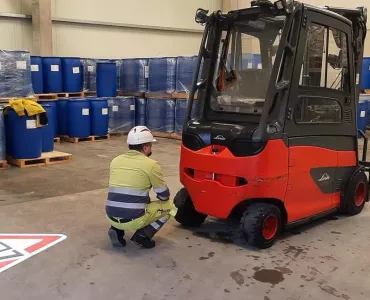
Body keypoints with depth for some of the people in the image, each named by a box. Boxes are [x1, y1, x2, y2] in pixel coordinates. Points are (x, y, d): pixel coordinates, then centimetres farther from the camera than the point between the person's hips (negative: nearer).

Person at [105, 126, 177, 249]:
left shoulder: (115, 161, 10)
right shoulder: (151, 164, -6)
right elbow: (164, 196, 3)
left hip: (111, 217, 5)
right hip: (133, 219, -5)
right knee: (169, 206, 16)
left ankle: (116, 230, 13)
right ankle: (143, 235, 1)